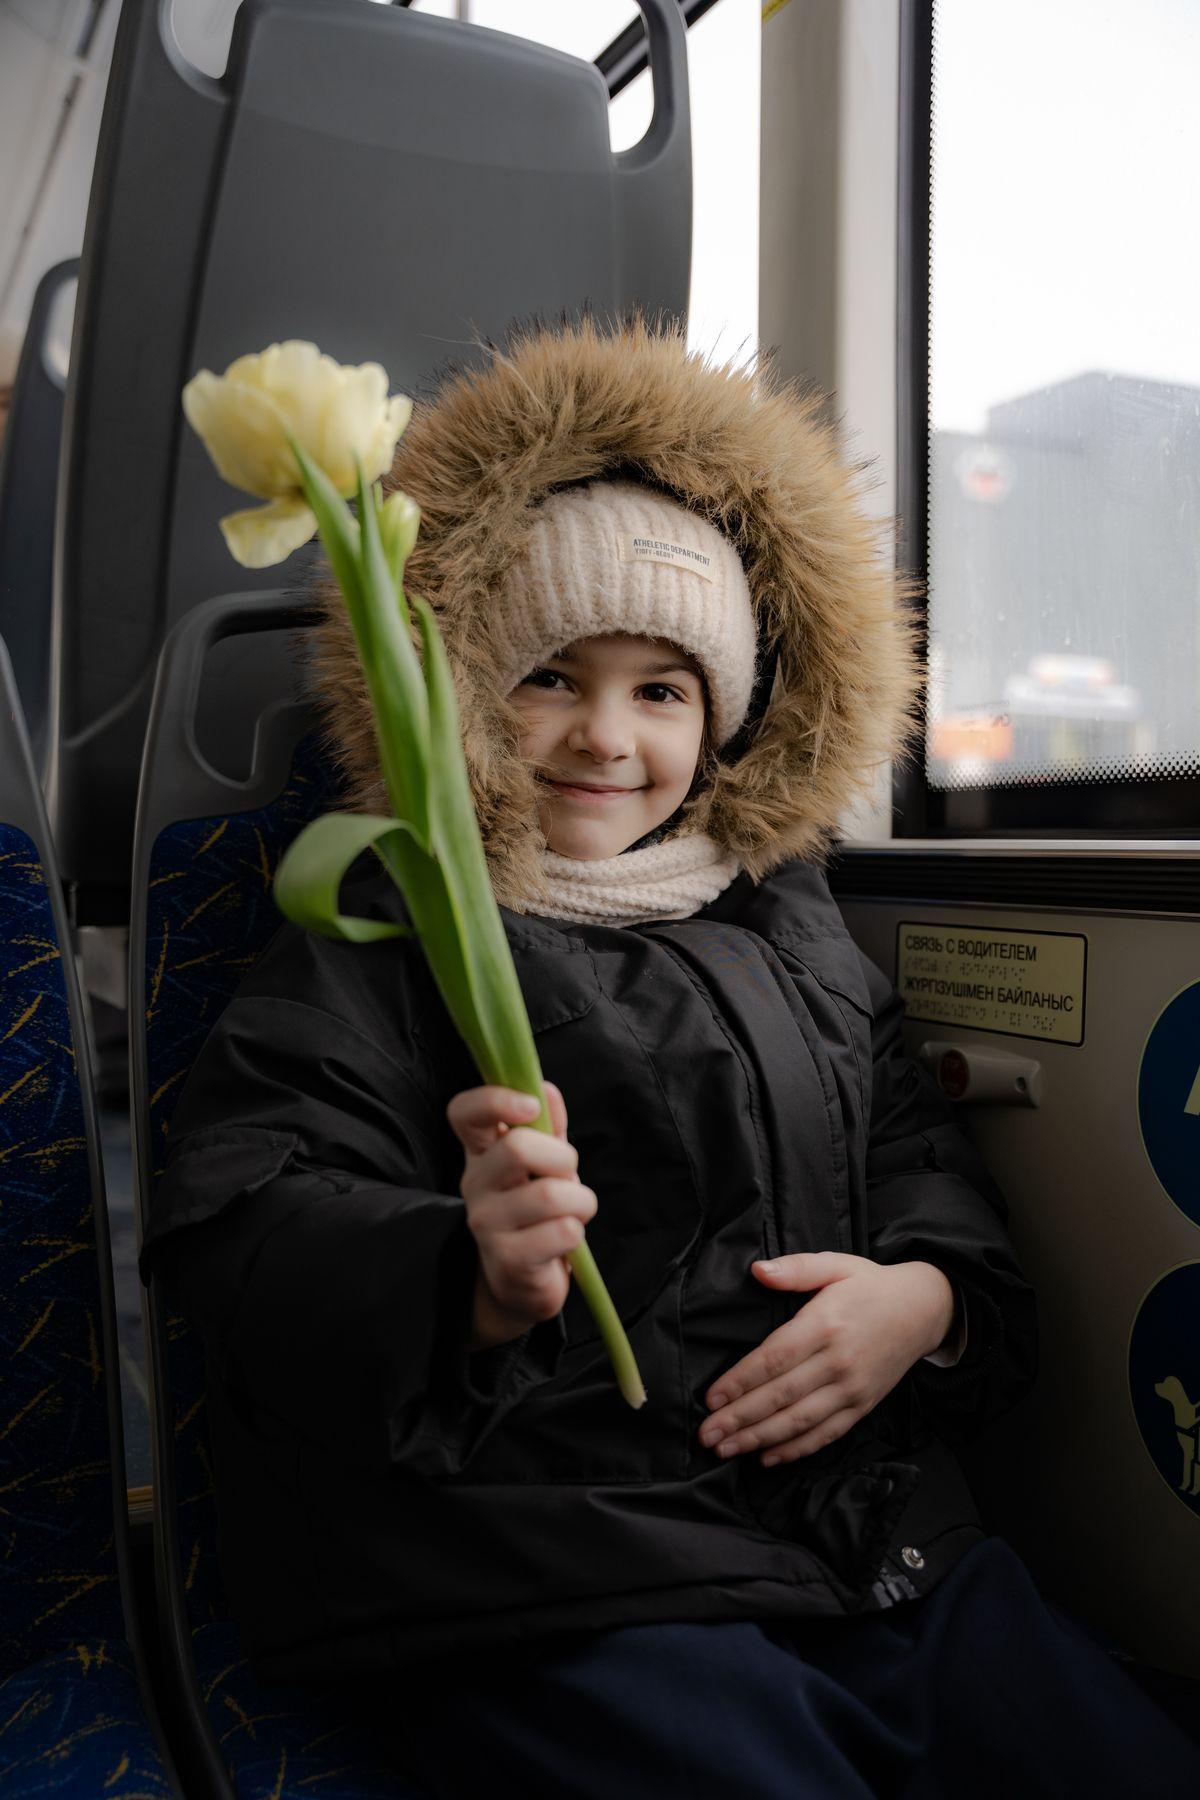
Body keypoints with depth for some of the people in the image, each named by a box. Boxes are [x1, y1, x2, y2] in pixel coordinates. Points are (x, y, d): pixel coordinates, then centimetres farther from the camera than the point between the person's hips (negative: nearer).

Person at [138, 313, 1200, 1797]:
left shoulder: (779, 916, 16)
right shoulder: (375, 935, 0)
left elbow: (920, 1146, 16)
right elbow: (245, 1221, -10)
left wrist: (929, 1294, -6)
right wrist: (475, 1284, -29)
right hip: (562, 1591, -5)